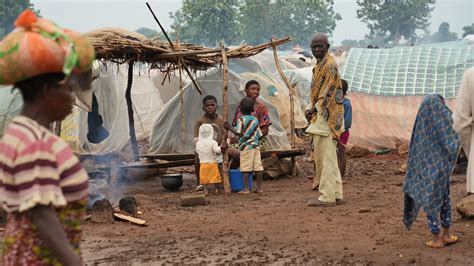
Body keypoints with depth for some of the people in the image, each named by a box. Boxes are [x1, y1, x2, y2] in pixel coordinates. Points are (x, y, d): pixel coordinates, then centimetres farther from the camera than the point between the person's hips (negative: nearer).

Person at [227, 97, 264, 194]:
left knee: (245, 168, -3)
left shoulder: (241, 120, -6)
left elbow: (240, 133, -17)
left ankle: (246, 188, -3)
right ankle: (259, 187, 8)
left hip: (246, 147, -5)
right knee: (258, 168, 5)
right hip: (256, 146, 5)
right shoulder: (255, 120, 12)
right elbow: (259, 135, 13)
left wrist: (229, 127, -9)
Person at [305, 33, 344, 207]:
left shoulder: (330, 65, -13)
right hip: (320, 117, 10)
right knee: (327, 158, 13)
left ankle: (327, 197, -6)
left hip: (326, 117, -10)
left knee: (326, 158, -8)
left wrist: (314, 109, -13)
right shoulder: (320, 65, 17)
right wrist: (310, 109, 6)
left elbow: (329, 92, -18)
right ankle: (337, 195, 18)